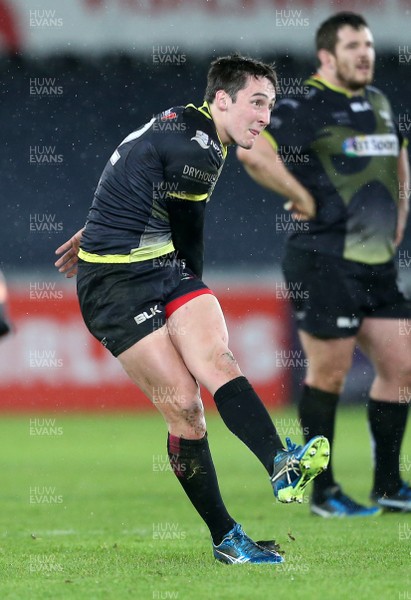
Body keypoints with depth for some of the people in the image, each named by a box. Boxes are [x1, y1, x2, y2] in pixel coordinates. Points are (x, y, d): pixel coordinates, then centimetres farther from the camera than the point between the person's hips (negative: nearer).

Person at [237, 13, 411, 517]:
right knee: (329, 373, -3)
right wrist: (305, 198, -17)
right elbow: (252, 152, -25)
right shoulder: (304, 106, -11)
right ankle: (323, 493, 7)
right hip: (323, 261, -8)